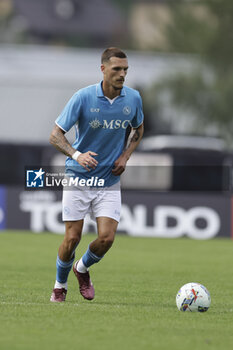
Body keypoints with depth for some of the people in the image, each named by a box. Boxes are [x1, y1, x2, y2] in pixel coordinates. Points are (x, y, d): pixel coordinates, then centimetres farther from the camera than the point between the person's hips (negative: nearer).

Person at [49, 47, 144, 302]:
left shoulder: (133, 98, -3)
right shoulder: (83, 97, -14)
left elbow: (138, 129, 18)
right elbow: (55, 135, -11)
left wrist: (125, 156, 1)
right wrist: (77, 155, -29)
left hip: (109, 182, 3)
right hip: (78, 178, -2)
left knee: (106, 238, -10)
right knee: (72, 238, -2)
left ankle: (82, 269, 23)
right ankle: (60, 285, 25)